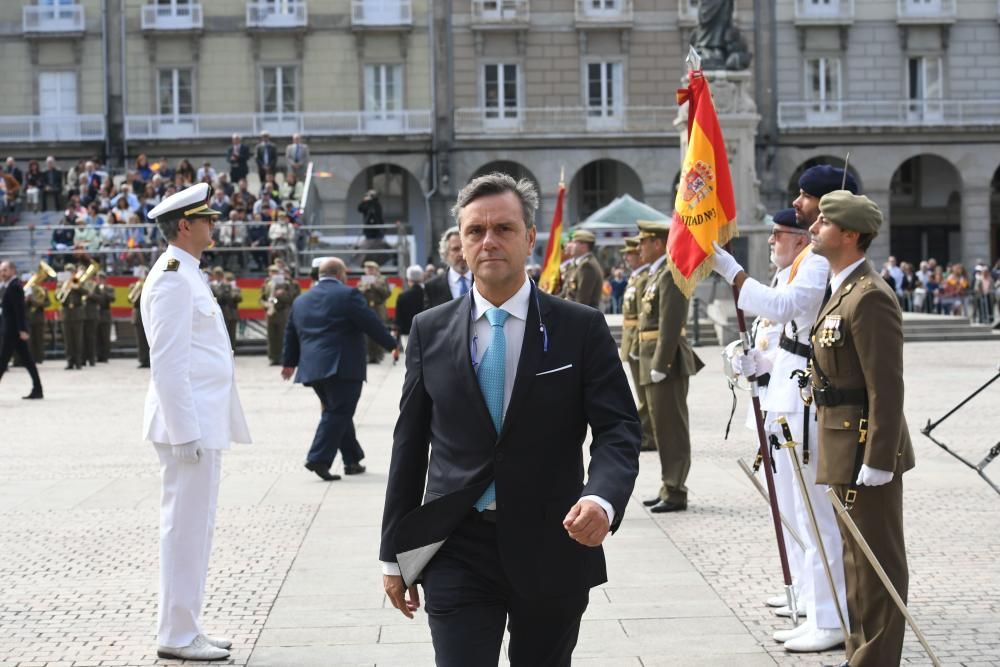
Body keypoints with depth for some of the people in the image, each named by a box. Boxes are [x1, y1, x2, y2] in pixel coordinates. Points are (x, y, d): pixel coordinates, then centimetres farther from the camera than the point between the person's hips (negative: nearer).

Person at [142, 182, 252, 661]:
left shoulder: (186, 275, 17)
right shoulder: (173, 278, -15)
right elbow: (167, 364, -20)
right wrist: (185, 432, -22)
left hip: (203, 424, 10)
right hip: (189, 424, -10)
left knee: (194, 526, 14)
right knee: (185, 527, -4)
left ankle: (186, 627, 23)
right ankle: (177, 636, 2)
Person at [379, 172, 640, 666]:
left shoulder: (581, 328, -1)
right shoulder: (430, 330, 4)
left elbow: (619, 429, -6)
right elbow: (410, 444, 8)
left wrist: (603, 498, -28)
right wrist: (394, 554, 8)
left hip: (552, 550, 0)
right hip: (457, 553, 0)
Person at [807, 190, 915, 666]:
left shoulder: (870, 297, -19)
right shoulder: (841, 290, 13)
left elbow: (886, 388, -22)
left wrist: (877, 462, -23)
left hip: (867, 448, -10)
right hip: (844, 446, 10)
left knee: (876, 561, -1)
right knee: (857, 556, 19)